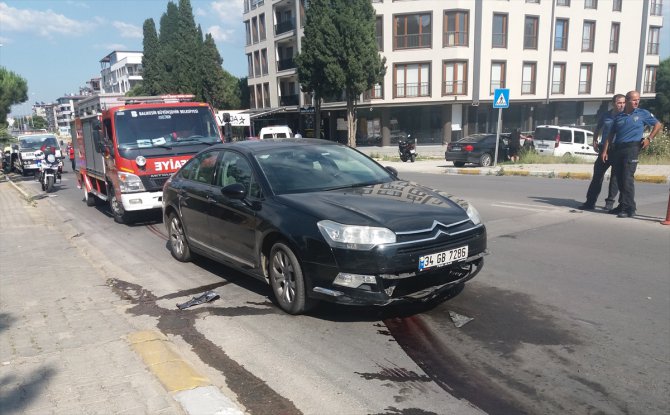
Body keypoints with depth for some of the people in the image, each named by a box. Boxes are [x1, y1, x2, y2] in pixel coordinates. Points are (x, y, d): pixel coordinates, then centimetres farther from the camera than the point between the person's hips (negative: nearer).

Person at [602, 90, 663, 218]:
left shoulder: (643, 114, 7)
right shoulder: (619, 116, 15)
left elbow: (658, 125, 15)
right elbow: (611, 135, 15)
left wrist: (649, 138, 2)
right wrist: (605, 151, 8)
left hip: (632, 148, -4)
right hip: (617, 149, 4)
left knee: (627, 178, -13)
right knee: (619, 179, 6)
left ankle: (628, 209, -12)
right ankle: (623, 206, 16)